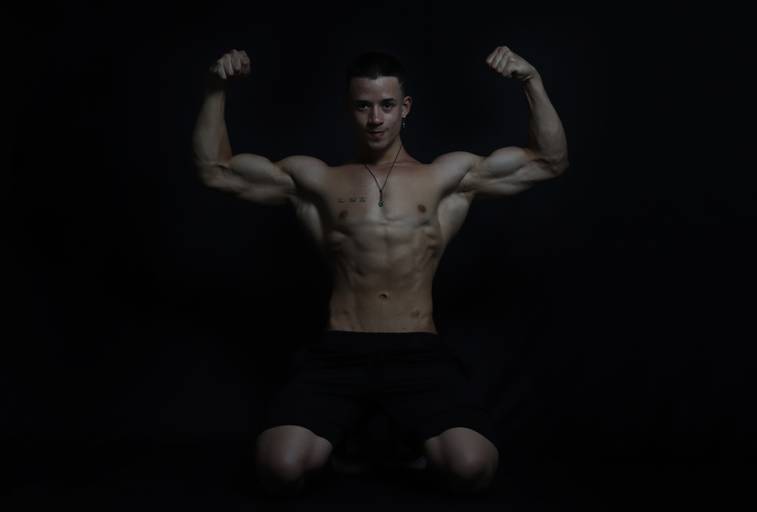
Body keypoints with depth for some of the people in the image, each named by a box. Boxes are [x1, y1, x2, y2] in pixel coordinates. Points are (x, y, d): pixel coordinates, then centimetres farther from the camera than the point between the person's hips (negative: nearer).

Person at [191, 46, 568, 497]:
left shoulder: (449, 177, 13)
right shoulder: (315, 180, 13)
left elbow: (551, 163, 14)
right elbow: (214, 169, 16)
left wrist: (532, 82, 2)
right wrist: (217, 89, 5)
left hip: (420, 351, 0)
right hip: (339, 352, 1)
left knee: (472, 468, -26)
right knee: (280, 468, -24)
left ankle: (424, 441, 12)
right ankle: (341, 435, 13)